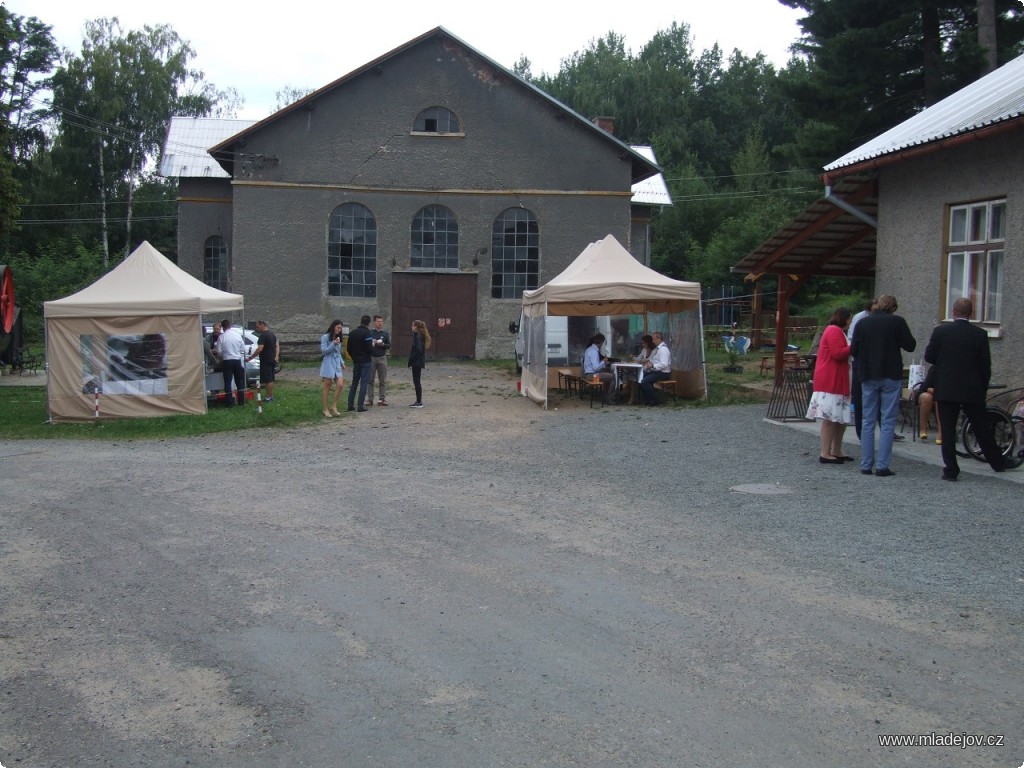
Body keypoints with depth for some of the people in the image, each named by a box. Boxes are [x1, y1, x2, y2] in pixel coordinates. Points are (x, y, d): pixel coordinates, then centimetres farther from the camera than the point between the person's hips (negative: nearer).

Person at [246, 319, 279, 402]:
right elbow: (277, 346, 17)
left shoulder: (263, 335, -16)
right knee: (270, 379, 15)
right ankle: (271, 396, 21)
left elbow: (260, 349, -23)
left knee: (268, 380, -6)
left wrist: (250, 358, -19)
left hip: (266, 361, -9)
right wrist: (276, 356, 9)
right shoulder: (272, 334, 14)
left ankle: (268, 398, -5)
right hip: (272, 360, 9)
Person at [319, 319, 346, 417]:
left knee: (340, 384, -9)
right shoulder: (325, 337, -4)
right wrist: (333, 344, -18)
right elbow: (323, 351, -11)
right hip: (328, 363, -6)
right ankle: (325, 409, 7)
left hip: (337, 363, 6)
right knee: (327, 387, 0)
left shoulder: (338, 338, 15)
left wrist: (342, 362, 13)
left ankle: (334, 406, 1)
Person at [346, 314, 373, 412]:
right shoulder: (367, 333, -13)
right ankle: (361, 406, -5)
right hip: (365, 361, -6)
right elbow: (369, 347, -20)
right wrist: (373, 343, 0)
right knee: (364, 383, -3)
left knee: (354, 382, 14)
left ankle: (350, 405, 13)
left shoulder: (352, 333, 8)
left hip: (356, 361, 6)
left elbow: (348, 348, 10)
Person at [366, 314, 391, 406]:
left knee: (383, 380, 2)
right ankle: (370, 399, 3)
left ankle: (382, 398, 6)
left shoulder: (385, 333, 9)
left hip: (382, 358, 2)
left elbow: (389, 346, 9)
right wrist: (371, 344, -16)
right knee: (370, 379, -1)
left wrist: (383, 344, -11)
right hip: (371, 357, -1)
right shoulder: (369, 332, 4)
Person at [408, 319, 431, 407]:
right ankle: (419, 401, 20)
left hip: (417, 362, -10)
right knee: (417, 381, 15)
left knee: (416, 381, -5)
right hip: (420, 362, 10)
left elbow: (418, 350, -22)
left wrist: (411, 360, -16)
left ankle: (419, 402, -3)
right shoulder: (421, 335, 13)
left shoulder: (418, 336, -16)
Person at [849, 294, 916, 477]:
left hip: (868, 377, 3)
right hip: (891, 377, -3)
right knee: (888, 423, 1)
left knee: (867, 422, 10)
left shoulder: (862, 323, 2)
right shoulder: (897, 322, -7)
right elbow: (910, 345, -5)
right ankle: (882, 466, -4)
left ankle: (866, 465, 9)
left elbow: (853, 350, 3)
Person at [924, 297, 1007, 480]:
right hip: (973, 390, 1)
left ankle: (951, 470, 1)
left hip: (946, 389, -1)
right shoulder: (980, 334, -4)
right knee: (982, 428, 13)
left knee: (947, 431, 3)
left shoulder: (940, 331, -5)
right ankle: (997, 463, 25)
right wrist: (983, 388, 12)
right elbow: (985, 365, 0)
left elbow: (928, 357, 1)